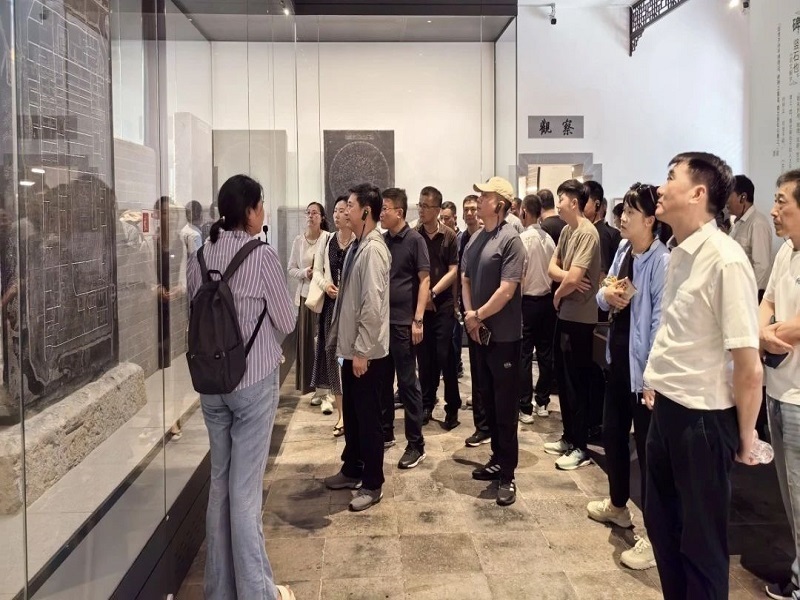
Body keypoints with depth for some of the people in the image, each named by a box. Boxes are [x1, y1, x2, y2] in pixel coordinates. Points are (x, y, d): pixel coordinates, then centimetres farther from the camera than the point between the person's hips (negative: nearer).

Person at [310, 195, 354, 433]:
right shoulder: (327, 241, 9)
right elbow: (317, 270, 15)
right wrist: (325, 285, -3)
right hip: (331, 304, 6)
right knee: (333, 355, 7)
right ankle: (342, 414, 18)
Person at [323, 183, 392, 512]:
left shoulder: (373, 250, -19)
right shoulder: (357, 245, 10)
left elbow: (373, 305, -23)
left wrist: (362, 351, -21)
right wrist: (345, 342, 17)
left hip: (367, 351, -9)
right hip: (351, 347, 9)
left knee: (368, 417, 3)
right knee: (351, 413, 19)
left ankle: (372, 485, 16)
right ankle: (352, 471, 35)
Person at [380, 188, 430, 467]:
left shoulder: (414, 240, -7)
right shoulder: (382, 241, 10)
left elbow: (424, 280, -9)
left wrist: (418, 320, -15)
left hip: (403, 322, -6)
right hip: (381, 320, 6)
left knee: (407, 383, -1)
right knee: (382, 381, 13)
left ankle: (416, 444, 8)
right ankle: (385, 433, 27)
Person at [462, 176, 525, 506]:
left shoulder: (510, 239, -15)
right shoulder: (476, 238, 8)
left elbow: (506, 291, -19)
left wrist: (478, 316, -11)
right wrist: (469, 315, -3)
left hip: (503, 334, -7)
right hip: (479, 332, 7)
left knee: (505, 406, 1)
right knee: (488, 401, 16)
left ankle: (507, 474, 10)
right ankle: (497, 459, 31)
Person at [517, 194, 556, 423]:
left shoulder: (523, 238, -13)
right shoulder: (548, 238, 4)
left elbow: (519, 275, -14)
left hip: (529, 300, -6)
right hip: (547, 299, 6)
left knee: (524, 355, 0)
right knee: (545, 352, 12)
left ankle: (525, 408, 3)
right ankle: (542, 402, 21)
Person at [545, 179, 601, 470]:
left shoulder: (587, 233, -18)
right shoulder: (566, 231, 10)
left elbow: (574, 277, -25)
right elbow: (552, 267, 9)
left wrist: (558, 294, -6)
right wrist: (566, 277, -12)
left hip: (579, 318, -9)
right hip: (564, 314, 9)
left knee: (576, 382, 0)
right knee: (563, 378, 16)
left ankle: (580, 447, 11)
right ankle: (568, 437, 28)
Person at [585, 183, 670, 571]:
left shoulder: (662, 262, -19)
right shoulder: (623, 250, 6)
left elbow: (661, 320, -22)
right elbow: (603, 297, 14)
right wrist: (606, 294, -10)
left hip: (643, 364, -8)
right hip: (618, 356, 9)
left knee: (647, 445, 0)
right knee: (612, 433, 21)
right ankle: (617, 505, 42)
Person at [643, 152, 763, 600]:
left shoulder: (725, 261, -21)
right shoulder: (680, 254, 4)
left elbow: (749, 368, -19)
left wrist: (745, 437, -9)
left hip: (703, 416, -8)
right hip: (668, 408, 8)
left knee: (701, 540, 10)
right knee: (662, 523, 22)